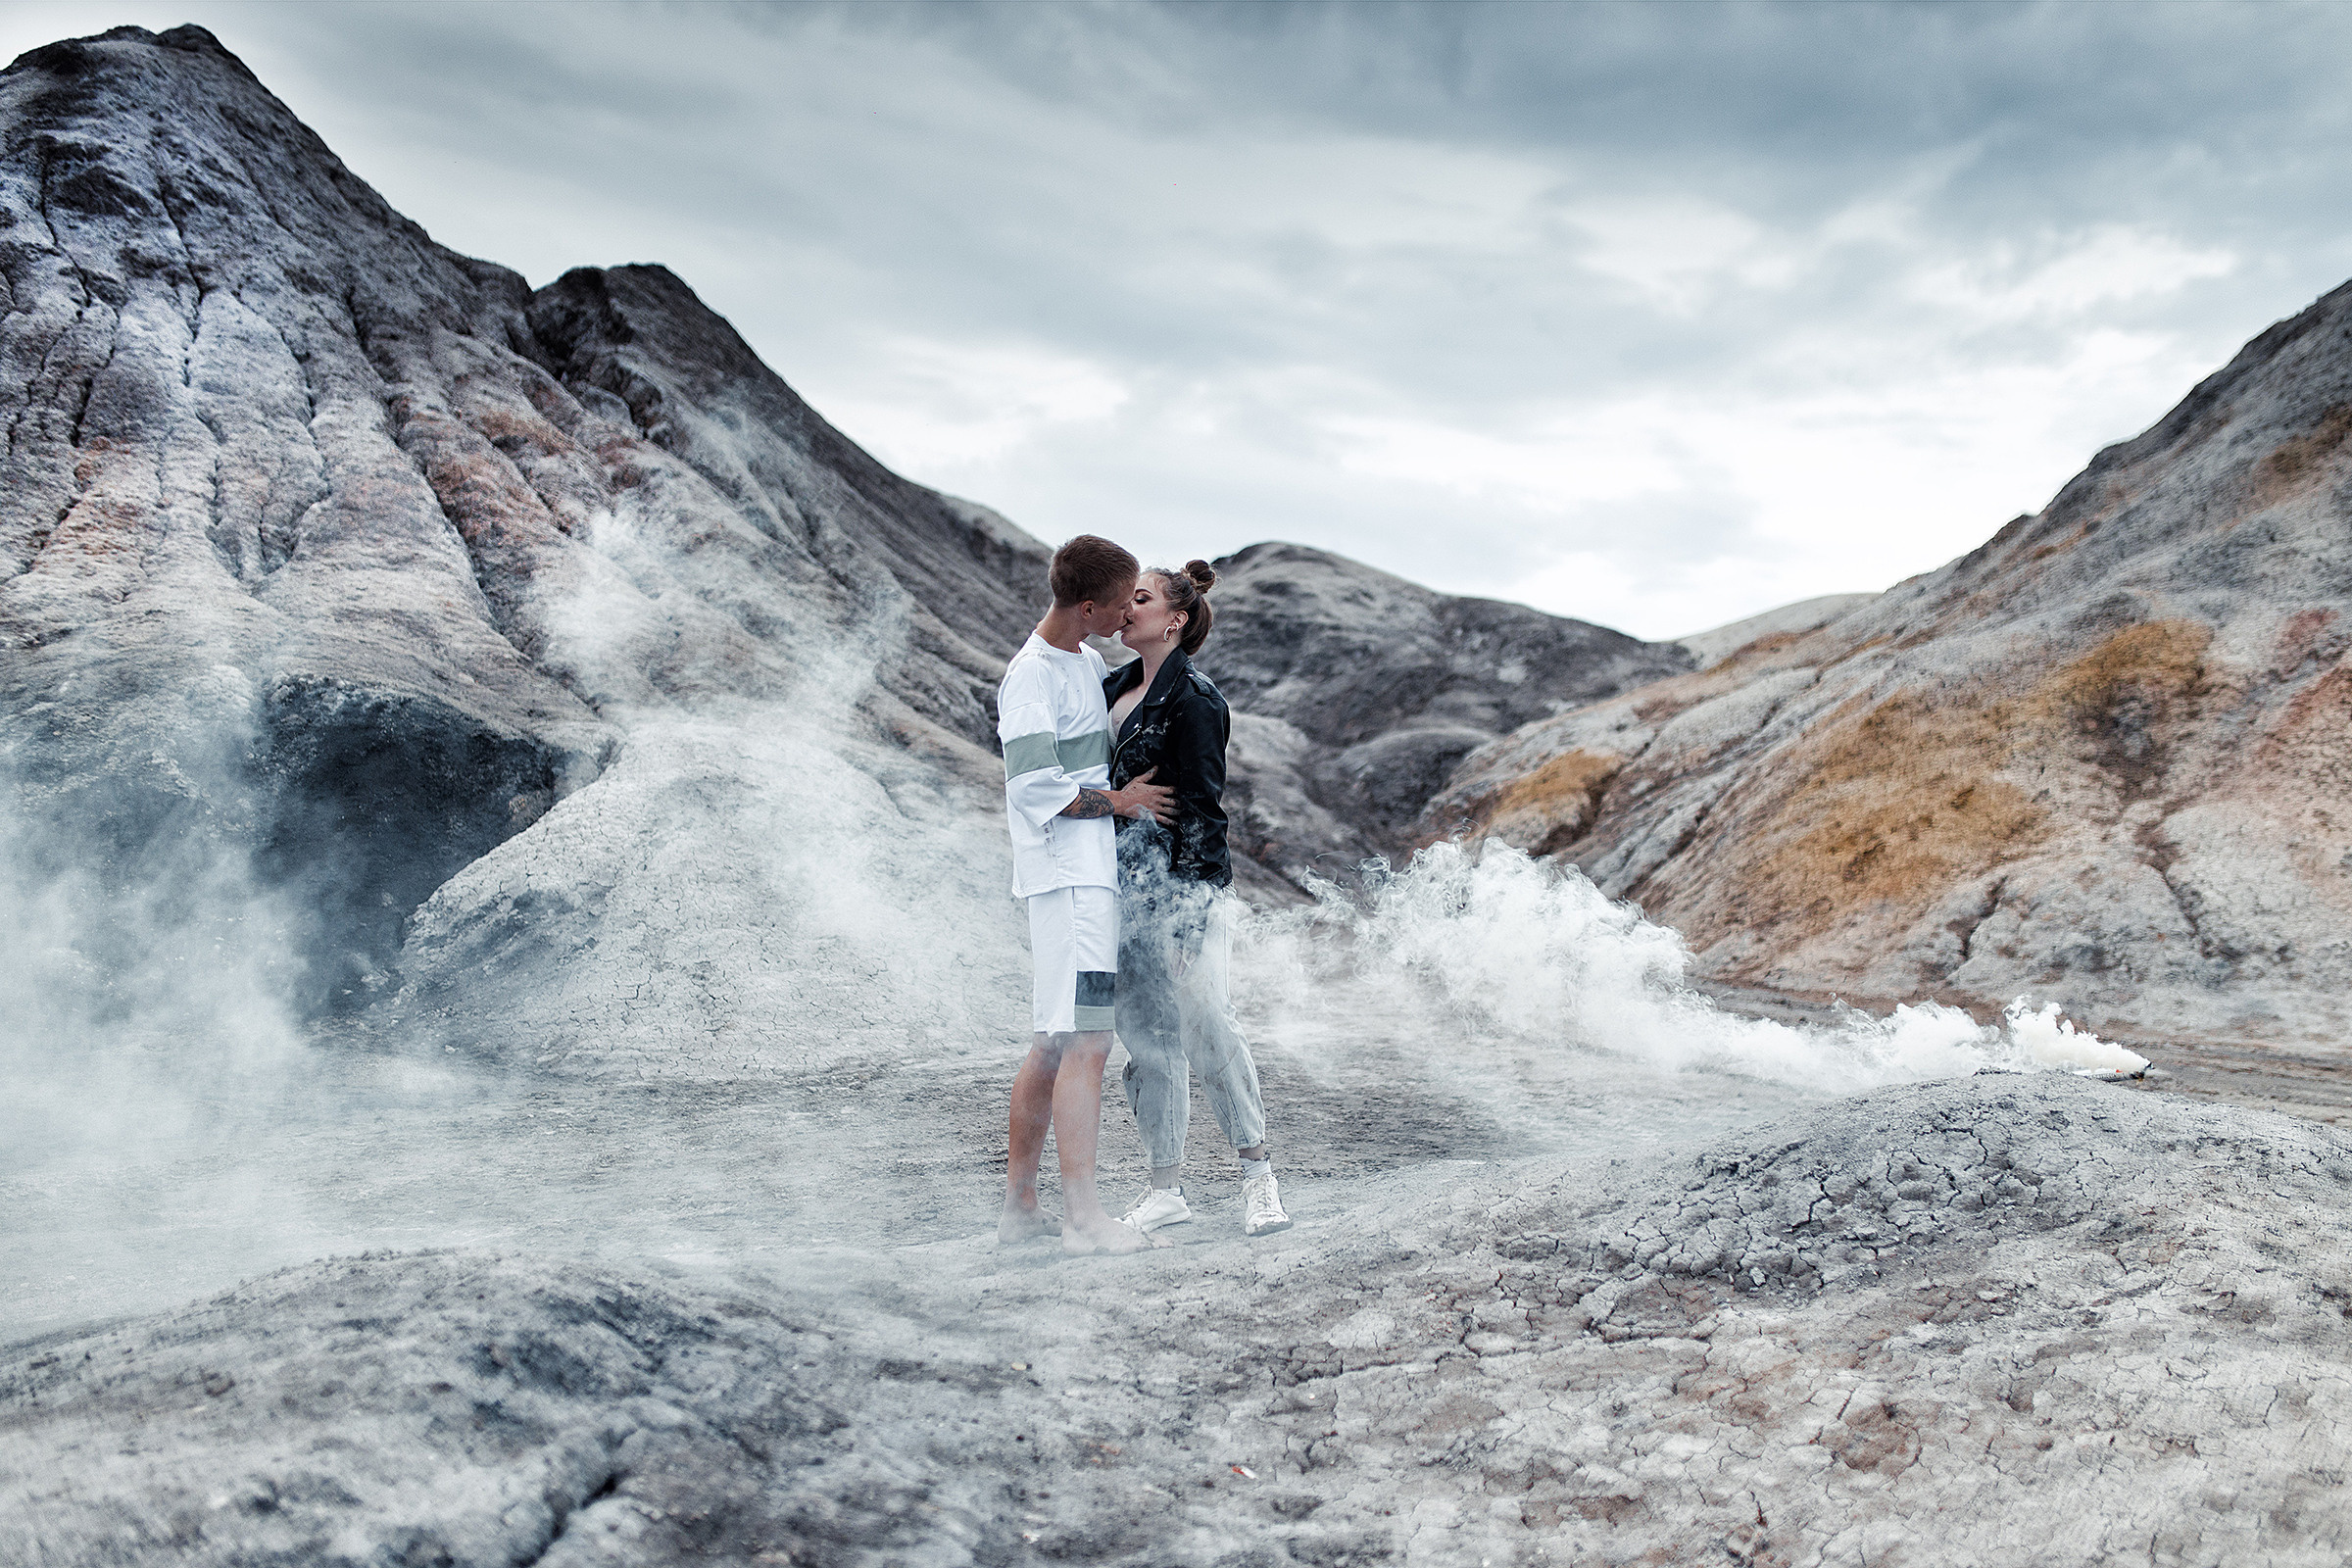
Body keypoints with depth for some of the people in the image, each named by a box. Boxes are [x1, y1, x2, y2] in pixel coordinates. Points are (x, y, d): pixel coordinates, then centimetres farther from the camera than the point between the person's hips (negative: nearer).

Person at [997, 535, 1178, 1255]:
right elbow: (1033, 785, -19)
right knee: (1085, 1040, -12)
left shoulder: (1089, 662, 17)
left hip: (1089, 874, 10)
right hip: (1068, 876, -10)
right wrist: (1119, 801, -10)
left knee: (1052, 1044, 12)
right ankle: (1084, 1215, -10)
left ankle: (1018, 1204, 19)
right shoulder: (1032, 675, -12)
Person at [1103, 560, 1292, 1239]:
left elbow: (1202, 808, -14)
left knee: (1204, 1028, -7)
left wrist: (1190, 919, -17)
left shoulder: (1194, 698, -10)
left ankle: (1258, 1175, 7)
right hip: (1123, 883, 7)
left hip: (1177, 884, -7)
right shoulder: (1114, 687, 13)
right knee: (1145, 1036, 9)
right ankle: (1165, 1189, 16)